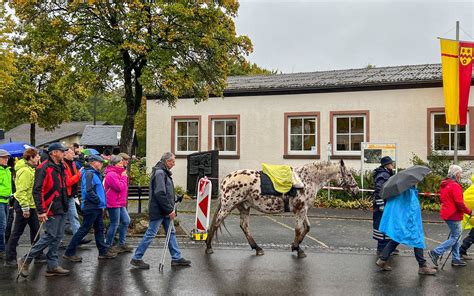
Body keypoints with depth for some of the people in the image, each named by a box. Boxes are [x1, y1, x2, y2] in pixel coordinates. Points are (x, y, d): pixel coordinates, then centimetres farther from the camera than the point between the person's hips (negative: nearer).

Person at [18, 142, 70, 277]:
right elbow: (37, 190, -18)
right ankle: (25, 260, 6)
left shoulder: (60, 167, 14)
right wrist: (41, 211, -22)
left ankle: (53, 266, 17)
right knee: (50, 236, -7)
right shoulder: (44, 168, -14)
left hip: (61, 209, 9)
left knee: (57, 236, 10)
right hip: (51, 210, -9)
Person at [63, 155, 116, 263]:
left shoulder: (95, 174, 15)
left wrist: (101, 203, 10)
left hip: (97, 207, 10)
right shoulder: (89, 173, -15)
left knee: (99, 229, 14)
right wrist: (98, 200, -17)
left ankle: (103, 251, 22)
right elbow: (88, 190, -26)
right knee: (84, 230, -4)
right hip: (91, 207, -10)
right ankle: (69, 252, 4)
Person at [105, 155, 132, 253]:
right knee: (115, 224, -3)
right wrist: (123, 177, -11)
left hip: (120, 203, 11)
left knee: (126, 221, 12)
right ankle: (108, 246, 9)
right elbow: (119, 187, -22)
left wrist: (125, 177, 4)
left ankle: (122, 244, 22)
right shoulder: (111, 174, -17)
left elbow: (124, 186, 20)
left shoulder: (118, 173, 17)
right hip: (113, 203, -11)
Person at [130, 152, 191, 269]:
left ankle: (177, 258, 20)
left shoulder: (163, 172, 15)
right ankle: (136, 258, 6)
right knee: (150, 234, -3)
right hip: (158, 211, -10)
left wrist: (170, 209, 14)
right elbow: (160, 193, -24)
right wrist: (169, 210, -20)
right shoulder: (160, 173, -17)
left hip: (164, 211, 10)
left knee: (171, 233, 13)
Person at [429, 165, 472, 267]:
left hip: (446, 213, 10)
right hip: (454, 215, -10)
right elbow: (459, 203, -21)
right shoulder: (455, 186, -19)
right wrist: (469, 212, -9)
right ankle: (435, 253, -3)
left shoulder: (444, 185, 10)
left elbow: (441, 199, 19)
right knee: (454, 238, -1)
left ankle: (456, 259, 21)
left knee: (455, 236, 16)